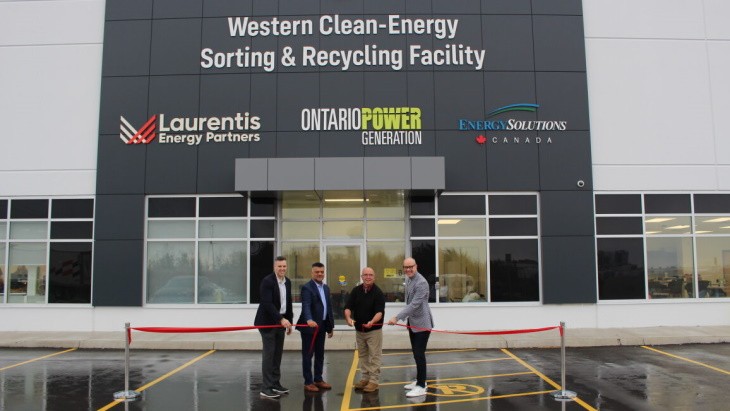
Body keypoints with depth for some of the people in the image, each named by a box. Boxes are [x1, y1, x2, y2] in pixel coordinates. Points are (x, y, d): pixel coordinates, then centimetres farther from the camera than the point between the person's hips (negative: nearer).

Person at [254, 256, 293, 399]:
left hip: (281, 322, 7)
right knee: (269, 354, -6)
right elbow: (267, 304, -25)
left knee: (278, 354, 11)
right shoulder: (267, 281, -17)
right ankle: (266, 388, -1)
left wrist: (289, 321, 12)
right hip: (268, 323, -7)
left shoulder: (288, 282, 8)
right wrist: (281, 319, -29)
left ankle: (275, 383, 21)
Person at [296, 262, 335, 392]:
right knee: (307, 355, 2)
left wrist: (330, 326, 13)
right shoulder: (307, 287, -13)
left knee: (320, 355, 14)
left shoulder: (326, 288, 12)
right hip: (309, 326, -7)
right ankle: (308, 382, 9)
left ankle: (318, 379, 25)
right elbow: (306, 306, -27)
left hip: (321, 326, 8)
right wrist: (309, 320, -44)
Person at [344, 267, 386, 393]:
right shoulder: (356, 291, -1)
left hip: (374, 329, -5)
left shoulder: (378, 293, -15)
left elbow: (380, 312, -23)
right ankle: (365, 378, 27)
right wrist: (348, 318, -27)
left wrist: (372, 322, -42)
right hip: (359, 329, 5)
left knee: (374, 356, -2)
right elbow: (348, 307, -6)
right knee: (362, 355, 15)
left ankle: (374, 380, 7)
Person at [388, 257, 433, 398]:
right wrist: (406, 318, 18)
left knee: (419, 354, -7)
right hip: (412, 322, 9)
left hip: (422, 323, -9)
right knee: (416, 353, 17)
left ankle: (421, 386, 1)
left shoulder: (421, 283, -22)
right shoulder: (408, 279, 7)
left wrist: (397, 317, -32)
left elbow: (414, 304, -29)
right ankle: (419, 380, 30)